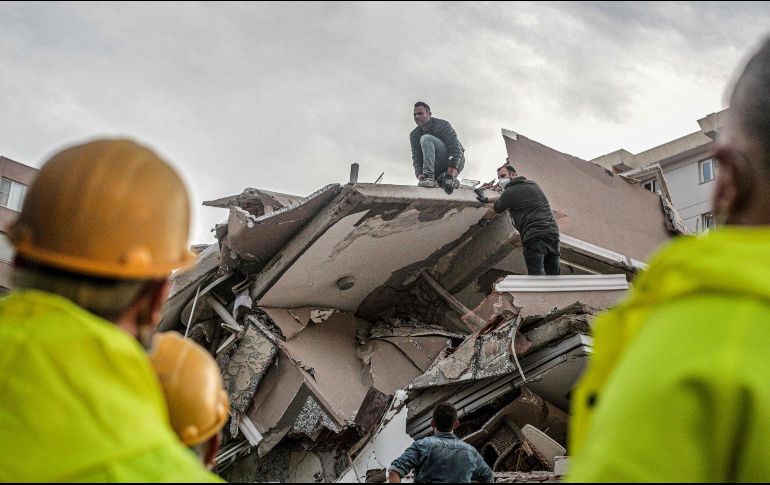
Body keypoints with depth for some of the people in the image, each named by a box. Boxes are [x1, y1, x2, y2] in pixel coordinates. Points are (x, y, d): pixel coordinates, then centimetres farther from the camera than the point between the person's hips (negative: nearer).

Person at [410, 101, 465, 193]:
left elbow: (456, 150, -23)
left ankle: (429, 177, -32)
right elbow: (416, 158, -6)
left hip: (454, 163, -7)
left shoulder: (442, 125, -14)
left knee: (426, 139, -24)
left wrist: (450, 175, -34)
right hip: (438, 170, 7)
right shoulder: (414, 135, 2)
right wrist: (419, 174, -29)